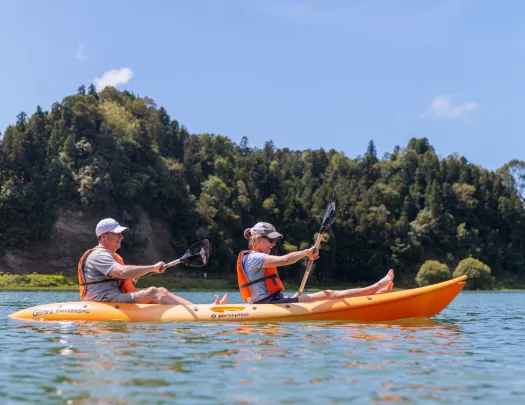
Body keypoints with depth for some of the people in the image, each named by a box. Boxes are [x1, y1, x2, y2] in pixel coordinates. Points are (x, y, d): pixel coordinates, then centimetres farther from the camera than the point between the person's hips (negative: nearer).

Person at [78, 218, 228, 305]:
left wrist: (130, 278, 13)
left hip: (115, 298, 10)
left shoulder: (110, 255, 24)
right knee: (152, 292, -23)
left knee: (162, 290, -5)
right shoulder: (98, 255, -12)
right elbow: (122, 272, -28)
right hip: (104, 301, -10)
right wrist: (153, 268, -25)